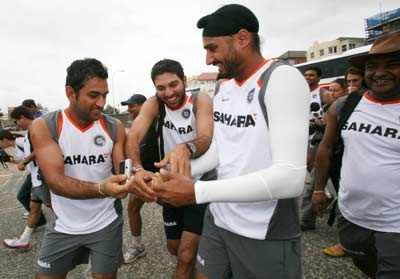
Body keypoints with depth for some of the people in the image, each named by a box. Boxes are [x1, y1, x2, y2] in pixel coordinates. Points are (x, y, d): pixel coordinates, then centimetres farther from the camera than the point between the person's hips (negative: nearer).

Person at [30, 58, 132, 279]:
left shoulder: (114, 127, -8)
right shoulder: (43, 127, -14)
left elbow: (123, 171, -8)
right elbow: (55, 180, -24)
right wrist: (100, 189, -41)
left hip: (106, 223, 1)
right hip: (64, 226, 0)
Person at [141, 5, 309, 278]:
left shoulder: (283, 78, -17)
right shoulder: (223, 90, 8)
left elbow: (290, 178, -27)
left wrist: (197, 191, -28)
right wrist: (177, 177, -4)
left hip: (266, 236, -6)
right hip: (217, 220, 7)